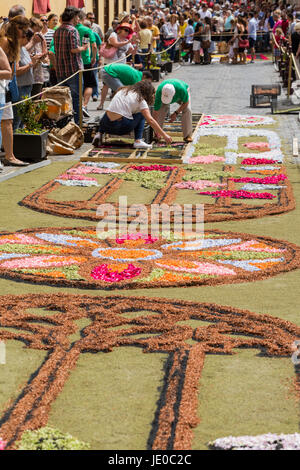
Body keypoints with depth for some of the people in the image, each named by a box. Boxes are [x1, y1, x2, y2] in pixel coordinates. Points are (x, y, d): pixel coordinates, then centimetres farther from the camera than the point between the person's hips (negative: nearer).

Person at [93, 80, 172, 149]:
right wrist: (164, 135, -2)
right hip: (121, 127, -5)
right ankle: (138, 141, 2)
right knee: (141, 115, 16)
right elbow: (150, 120, -8)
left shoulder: (123, 90, 18)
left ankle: (100, 134, 15)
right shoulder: (140, 99, 0)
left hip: (106, 126, 5)